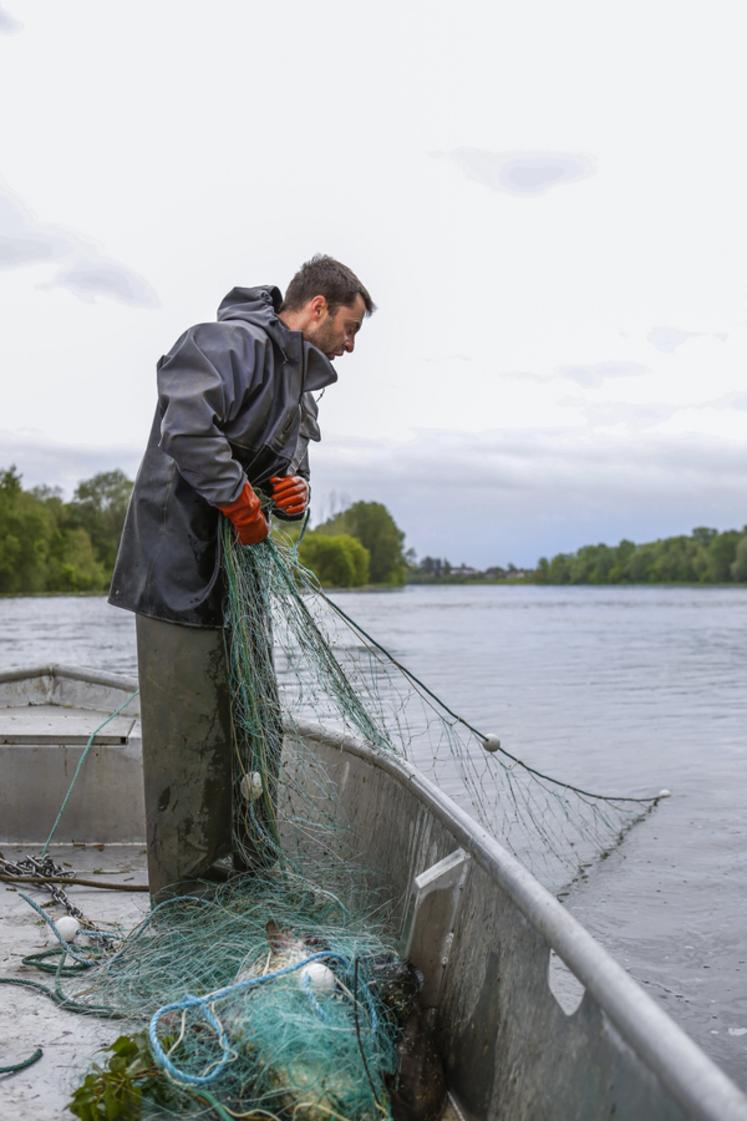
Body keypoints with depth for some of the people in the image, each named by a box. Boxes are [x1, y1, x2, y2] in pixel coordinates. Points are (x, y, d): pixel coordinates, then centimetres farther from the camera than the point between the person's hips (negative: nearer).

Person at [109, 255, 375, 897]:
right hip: (185, 573, -10)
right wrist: (240, 500, -20)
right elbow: (186, 421, -29)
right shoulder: (234, 342, -11)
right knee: (190, 736, -5)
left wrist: (294, 494, 4)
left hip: (241, 577, 10)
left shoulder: (302, 378, 21)